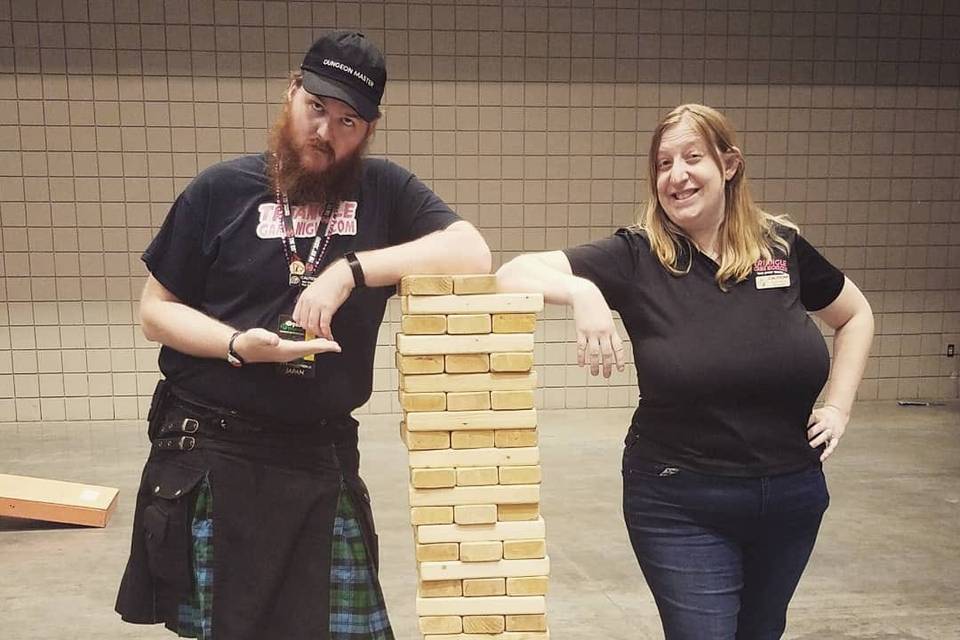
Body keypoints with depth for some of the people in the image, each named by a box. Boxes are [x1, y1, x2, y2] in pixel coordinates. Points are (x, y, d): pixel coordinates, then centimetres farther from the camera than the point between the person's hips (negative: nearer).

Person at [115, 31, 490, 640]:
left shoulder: (385, 191, 1)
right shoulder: (221, 190, 0)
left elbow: (473, 254, -13)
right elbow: (156, 309, 3)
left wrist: (351, 270, -21)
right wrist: (238, 344, -16)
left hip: (323, 456, 1)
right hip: (213, 456, 0)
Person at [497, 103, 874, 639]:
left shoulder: (784, 247, -2)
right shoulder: (637, 257, -11)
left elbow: (856, 316, 16)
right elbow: (513, 274, -18)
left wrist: (838, 407, 5)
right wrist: (583, 292, -36)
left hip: (793, 497, 4)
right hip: (681, 506, -4)